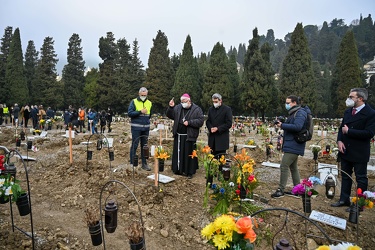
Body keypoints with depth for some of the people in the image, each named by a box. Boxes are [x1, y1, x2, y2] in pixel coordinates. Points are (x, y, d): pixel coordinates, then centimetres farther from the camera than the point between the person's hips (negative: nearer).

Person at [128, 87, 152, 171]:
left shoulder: (149, 103, 11)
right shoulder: (134, 102, -1)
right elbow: (129, 113, -11)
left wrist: (146, 120, 11)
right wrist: (140, 112, -17)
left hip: (146, 127, 4)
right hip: (136, 127, -4)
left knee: (144, 146, 10)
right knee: (134, 145, -1)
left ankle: (144, 163, 18)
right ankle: (132, 163, 9)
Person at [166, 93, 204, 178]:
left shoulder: (197, 109, -3)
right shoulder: (178, 108, 8)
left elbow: (201, 121, -10)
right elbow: (170, 115, 12)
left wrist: (189, 122, -17)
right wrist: (171, 107, -6)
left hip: (189, 136, -4)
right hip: (178, 136, 4)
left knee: (189, 154, 2)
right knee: (178, 153, 11)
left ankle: (190, 172, 13)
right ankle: (178, 169, 25)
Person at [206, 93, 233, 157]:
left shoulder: (227, 109, -3)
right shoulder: (211, 109, 13)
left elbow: (229, 124, -8)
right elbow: (208, 121, 15)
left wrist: (218, 129, -15)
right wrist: (210, 128, -6)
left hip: (222, 138, -4)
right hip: (212, 138, 5)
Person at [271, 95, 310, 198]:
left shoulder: (300, 113, -13)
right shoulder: (293, 113, 19)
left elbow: (297, 127, -26)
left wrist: (282, 125, -21)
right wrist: (282, 123, 4)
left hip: (293, 146, -11)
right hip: (293, 146, 11)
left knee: (284, 166, -10)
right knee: (293, 167, 16)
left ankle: (281, 190, -3)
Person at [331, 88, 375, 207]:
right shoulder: (348, 111, 8)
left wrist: (348, 131, -18)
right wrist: (339, 141, -4)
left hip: (359, 153, -7)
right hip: (345, 150, 7)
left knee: (361, 178, 8)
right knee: (345, 176, 16)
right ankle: (344, 200, 29)